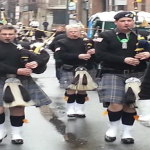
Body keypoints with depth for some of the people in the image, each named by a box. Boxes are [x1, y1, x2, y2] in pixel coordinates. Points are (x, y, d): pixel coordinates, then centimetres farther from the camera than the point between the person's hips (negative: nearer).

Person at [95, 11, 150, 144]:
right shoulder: (105, 36, 1)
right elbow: (100, 55, -11)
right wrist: (123, 60, -19)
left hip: (136, 75, 3)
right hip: (113, 74, -3)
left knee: (131, 104, 3)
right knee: (115, 104, -14)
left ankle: (127, 132, 19)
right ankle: (113, 128, 13)